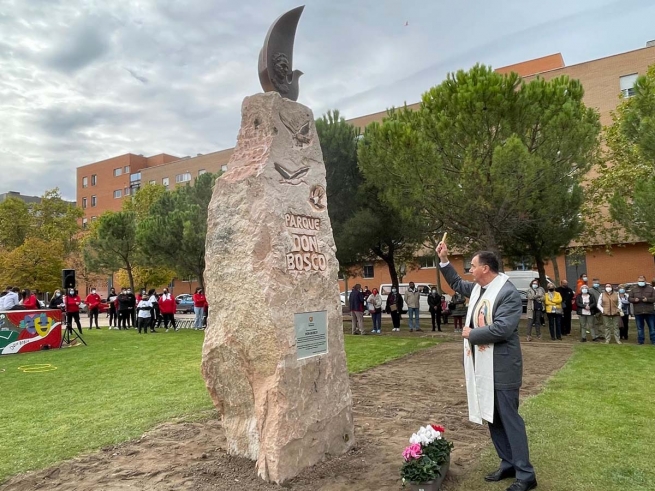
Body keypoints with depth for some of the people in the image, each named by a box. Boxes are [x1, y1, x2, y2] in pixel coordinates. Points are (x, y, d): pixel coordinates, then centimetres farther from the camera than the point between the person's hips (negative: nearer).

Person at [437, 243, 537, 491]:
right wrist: (444, 259, 16)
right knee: (491, 417, 15)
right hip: (481, 365, 9)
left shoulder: (508, 293, -19)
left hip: (501, 367, -9)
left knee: (509, 418, 0)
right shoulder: (477, 288, 7)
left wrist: (471, 334, -15)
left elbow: (502, 329, -28)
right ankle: (507, 463, 29)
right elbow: (456, 283, 26)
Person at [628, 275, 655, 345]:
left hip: (649, 312, -1)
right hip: (638, 312, 1)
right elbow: (629, 298, 6)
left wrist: (647, 299, -19)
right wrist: (634, 299, -16)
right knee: (639, 328, 7)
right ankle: (640, 340, 15)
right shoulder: (634, 289, 7)